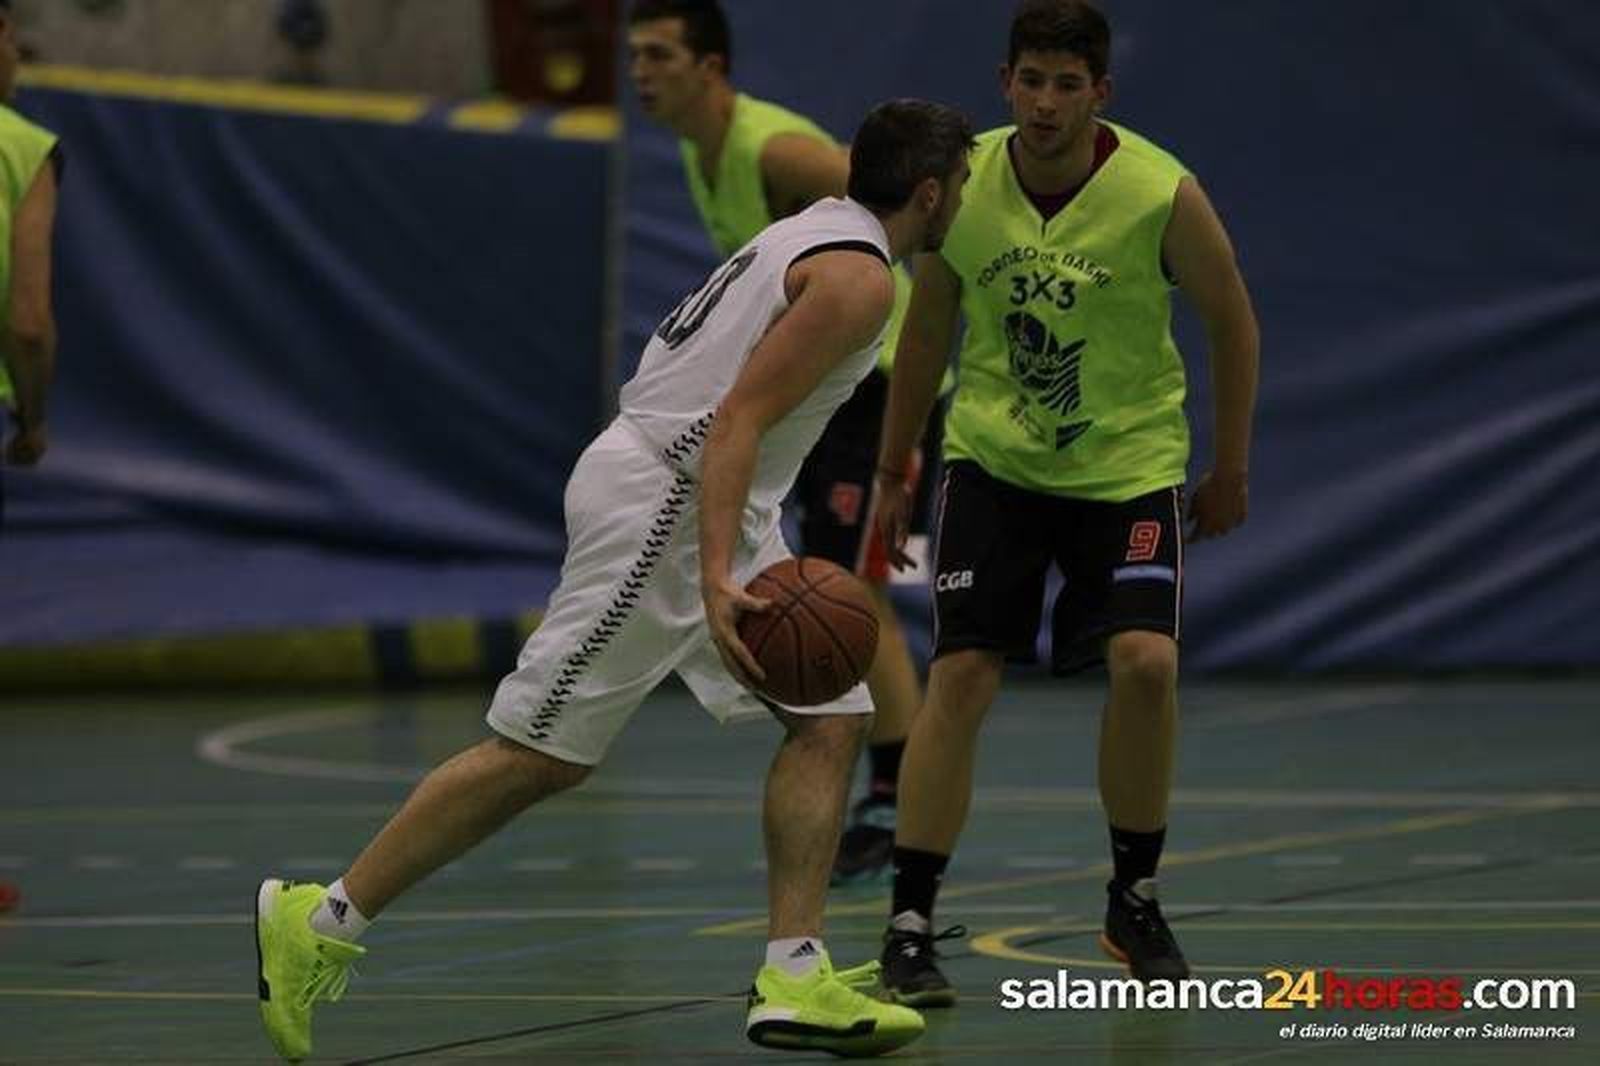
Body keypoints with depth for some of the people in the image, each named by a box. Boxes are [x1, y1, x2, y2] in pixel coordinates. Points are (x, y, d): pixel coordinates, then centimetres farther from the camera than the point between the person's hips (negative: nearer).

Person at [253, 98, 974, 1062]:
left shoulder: (816, 232, 15)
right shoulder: (859, 277, -15)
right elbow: (738, 418, -23)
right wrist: (716, 582, -31)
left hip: (717, 511, 10)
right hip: (662, 506, -10)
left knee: (829, 721, 4)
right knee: (541, 754, -6)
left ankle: (795, 979, 0)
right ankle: (321, 924, 1)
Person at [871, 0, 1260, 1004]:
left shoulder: (1164, 195, -18)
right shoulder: (963, 184, -10)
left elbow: (1232, 323, -2)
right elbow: (927, 334, 6)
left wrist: (1231, 470, 3)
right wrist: (893, 470, 11)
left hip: (1130, 465, -1)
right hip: (995, 460, 2)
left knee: (1146, 662, -17)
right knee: (960, 677, -9)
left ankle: (1136, 901, 4)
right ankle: (910, 928, -4)